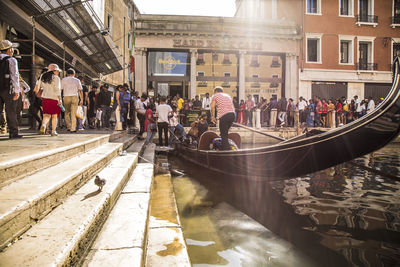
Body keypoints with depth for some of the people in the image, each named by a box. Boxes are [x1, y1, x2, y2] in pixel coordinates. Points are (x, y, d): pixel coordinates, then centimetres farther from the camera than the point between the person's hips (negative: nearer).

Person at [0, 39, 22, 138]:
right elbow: (15, 76, -13)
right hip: (8, 89, -5)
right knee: (11, 111, -1)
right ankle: (13, 133, 3)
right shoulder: (11, 60, -5)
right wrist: (17, 91, -13)